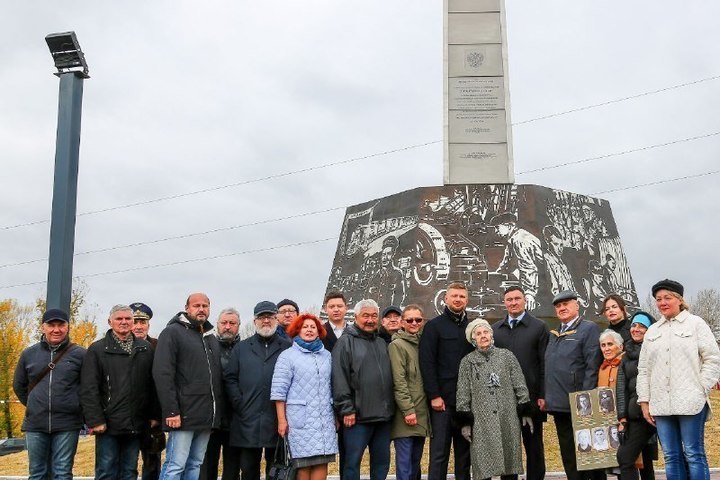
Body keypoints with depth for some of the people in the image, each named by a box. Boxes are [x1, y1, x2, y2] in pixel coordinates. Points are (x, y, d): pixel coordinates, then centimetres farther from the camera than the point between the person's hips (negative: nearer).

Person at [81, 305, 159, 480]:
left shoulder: (146, 348, 10)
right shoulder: (97, 349, 0)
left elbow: (153, 385, 9)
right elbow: (88, 389, -5)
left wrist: (155, 415, 4)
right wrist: (95, 420, -11)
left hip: (136, 424, 3)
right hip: (108, 424, -3)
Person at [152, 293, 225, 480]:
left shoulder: (212, 338, 20)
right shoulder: (172, 332, -3)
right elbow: (163, 374, -12)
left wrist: (218, 411, 13)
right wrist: (171, 411, -18)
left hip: (207, 417, 7)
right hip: (184, 415, -7)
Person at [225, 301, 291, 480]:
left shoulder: (288, 347, 8)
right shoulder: (242, 348, 14)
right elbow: (230, 378, 8)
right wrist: (239, 403, -4)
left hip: (277, 422, -1)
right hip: (247, 422, 1)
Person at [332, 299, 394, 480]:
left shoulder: (382, 343, 17)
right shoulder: (346, 341, -3)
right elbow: (339, 379, -10)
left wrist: (390, 407, 12)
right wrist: (346, 409, -15)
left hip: (383, 416, 6)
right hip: (358, 417, -6)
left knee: (382, 462, 12)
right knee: (352, 461, 1)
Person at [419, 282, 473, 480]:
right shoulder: (434, 326, 0)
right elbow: (426, 363, -6)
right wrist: (434, 395, -12)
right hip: (443, 399, -4)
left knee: (465, 451, 9)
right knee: (439, 451, -3)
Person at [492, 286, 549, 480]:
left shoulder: (539, 327, 1)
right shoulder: (495, 329, 9)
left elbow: (545, 364, -3)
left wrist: (543, 395, -8)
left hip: (531, 398, -2)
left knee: (534, 447, 7)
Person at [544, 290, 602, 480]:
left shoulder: (589, 329, -5)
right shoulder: (554, 334, 18)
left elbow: (592, 367, -12)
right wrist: (546, 397, 11)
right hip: (559, 405, 7)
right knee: (568, 456, 12)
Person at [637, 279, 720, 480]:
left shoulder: (695, 323, 4)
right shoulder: (652, 331, 17)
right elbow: (643, 369, 16)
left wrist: (701, 389, -7)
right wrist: (644, 401, 10)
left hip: (690, 402, -4)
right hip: (661, 404, 4)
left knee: (693, 454, -3)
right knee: (671, 457, 6)